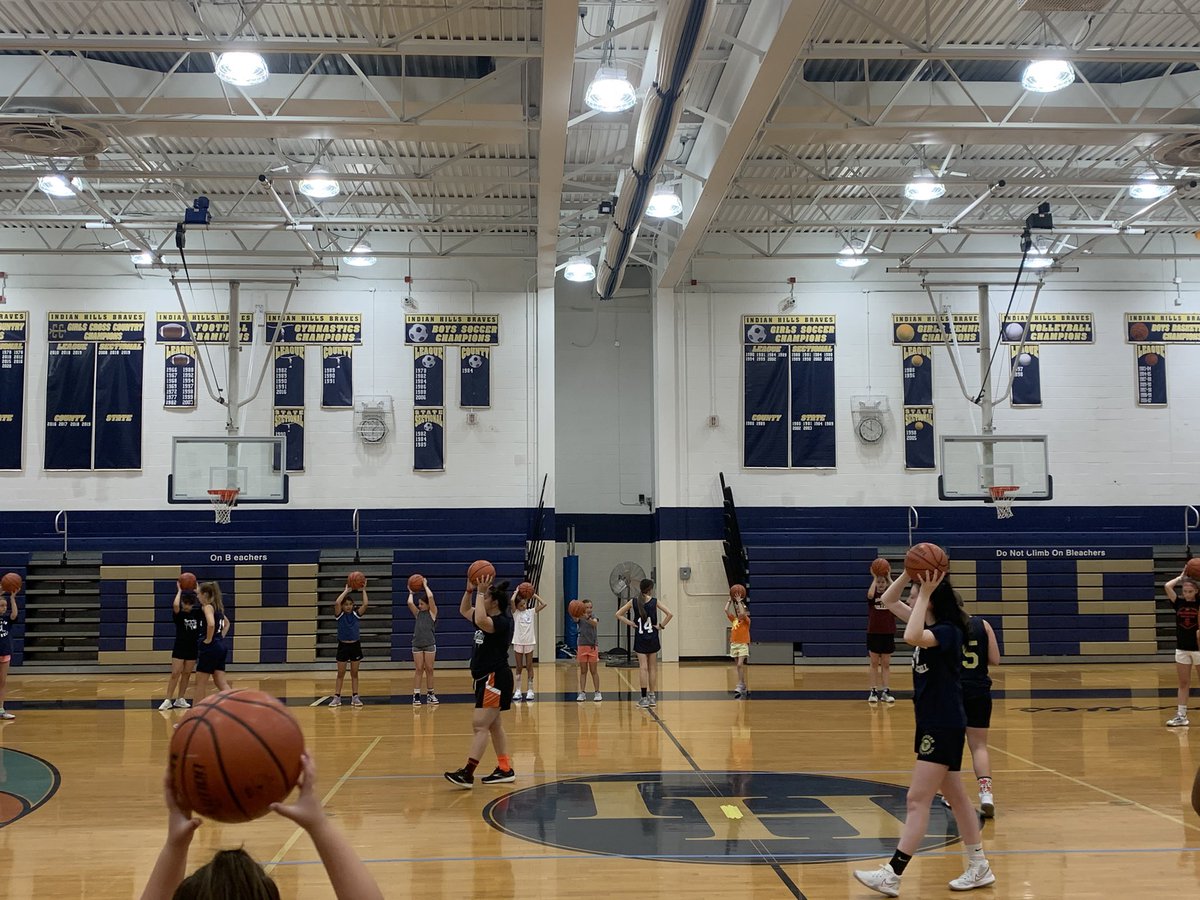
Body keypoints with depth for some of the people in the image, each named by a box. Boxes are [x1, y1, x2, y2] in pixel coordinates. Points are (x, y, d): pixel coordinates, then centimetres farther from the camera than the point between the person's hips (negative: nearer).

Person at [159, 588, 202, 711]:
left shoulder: (197, 613, 4)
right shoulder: (178, 614, -7)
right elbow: (175, 605, -29)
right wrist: (179, 591, -17)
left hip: (193, 648, 4)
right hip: (179, 648, -4)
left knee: (186, 674, 7)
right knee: (175, 674, -7)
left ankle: (180, 699, 15)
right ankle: (168, 700, -4)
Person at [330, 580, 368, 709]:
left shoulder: (356, 614, 1)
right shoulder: (340, 615, -4)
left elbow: (366, 604, -14)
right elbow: (336, 603, -23)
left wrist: (363, 590, -9)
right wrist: (346, 590, -17)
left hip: (355, 646, 1)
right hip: (343, 646, -1)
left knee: (354, 673, 7)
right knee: (341, 674, 4)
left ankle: (355, 697, 11)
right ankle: (337, 697, 8)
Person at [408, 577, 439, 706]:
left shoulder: (432, 613, 3)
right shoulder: (418, 613, 12)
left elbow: (430, 597, -9)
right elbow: (410, 603, -2)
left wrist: (425, 585, 2)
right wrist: (411, 592, 13)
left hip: (430, 644, -3)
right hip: (417, 644, 3)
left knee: (429, 669, 3)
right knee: (418, 669, 1)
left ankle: (430, 694, 12)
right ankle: (416, 695, -1)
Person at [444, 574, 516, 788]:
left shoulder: (502, 621, -17)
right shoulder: (489, 619, 11)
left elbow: (480, 621, -37)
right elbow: (464, 611, 24)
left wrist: (480, 593, -28)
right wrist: (470, 589, 9)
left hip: (495, 679, -11)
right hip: (486, 679, 11)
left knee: (479, 725, -14)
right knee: (494, 725, 14)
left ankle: (467, 774, -18)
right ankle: (505, 770, 20)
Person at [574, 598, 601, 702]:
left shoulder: (593, 618, -2)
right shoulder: (580, 618, -1)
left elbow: (595, 623, -27)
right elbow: (575, 619, -26)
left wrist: (587, 618, -48)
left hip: (593, 646, -1)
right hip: (582, 646, 1)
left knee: (594, 671, 3)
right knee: (583, 671, 6)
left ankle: (597, 693, 8)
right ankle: (582, 693, 10)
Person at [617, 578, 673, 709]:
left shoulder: (634, 602, -1)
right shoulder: (654, 601, -5)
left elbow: (618, 614, -1)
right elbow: (669, 614, -12)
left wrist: (630, 623, -1)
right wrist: (661, 625, -3)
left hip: (640, 638, 0)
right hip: (652, 637, 0)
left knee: (643, 667, -2)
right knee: (652, 667, 11)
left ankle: (644, 697, -8)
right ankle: (652, 696, 15)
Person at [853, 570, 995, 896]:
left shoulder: (948, 631, -18)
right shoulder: (930, 625, 9)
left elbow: (911, 637, -37)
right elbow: (888, 600, 12)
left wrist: (925, 593, -30)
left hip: (945, 726, -10)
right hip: (932, 723, 10)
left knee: (917, 800, -8)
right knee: (955, 796, 16)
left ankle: (892, 875, -6)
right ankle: (979, 868, 25)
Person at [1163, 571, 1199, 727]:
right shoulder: (1178, 603, 1)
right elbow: (1167, 586, -10)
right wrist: (1181, 576, 0)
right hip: (1182, 649, 3)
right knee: (1183, 684, 8)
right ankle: (1181, 716, 11)